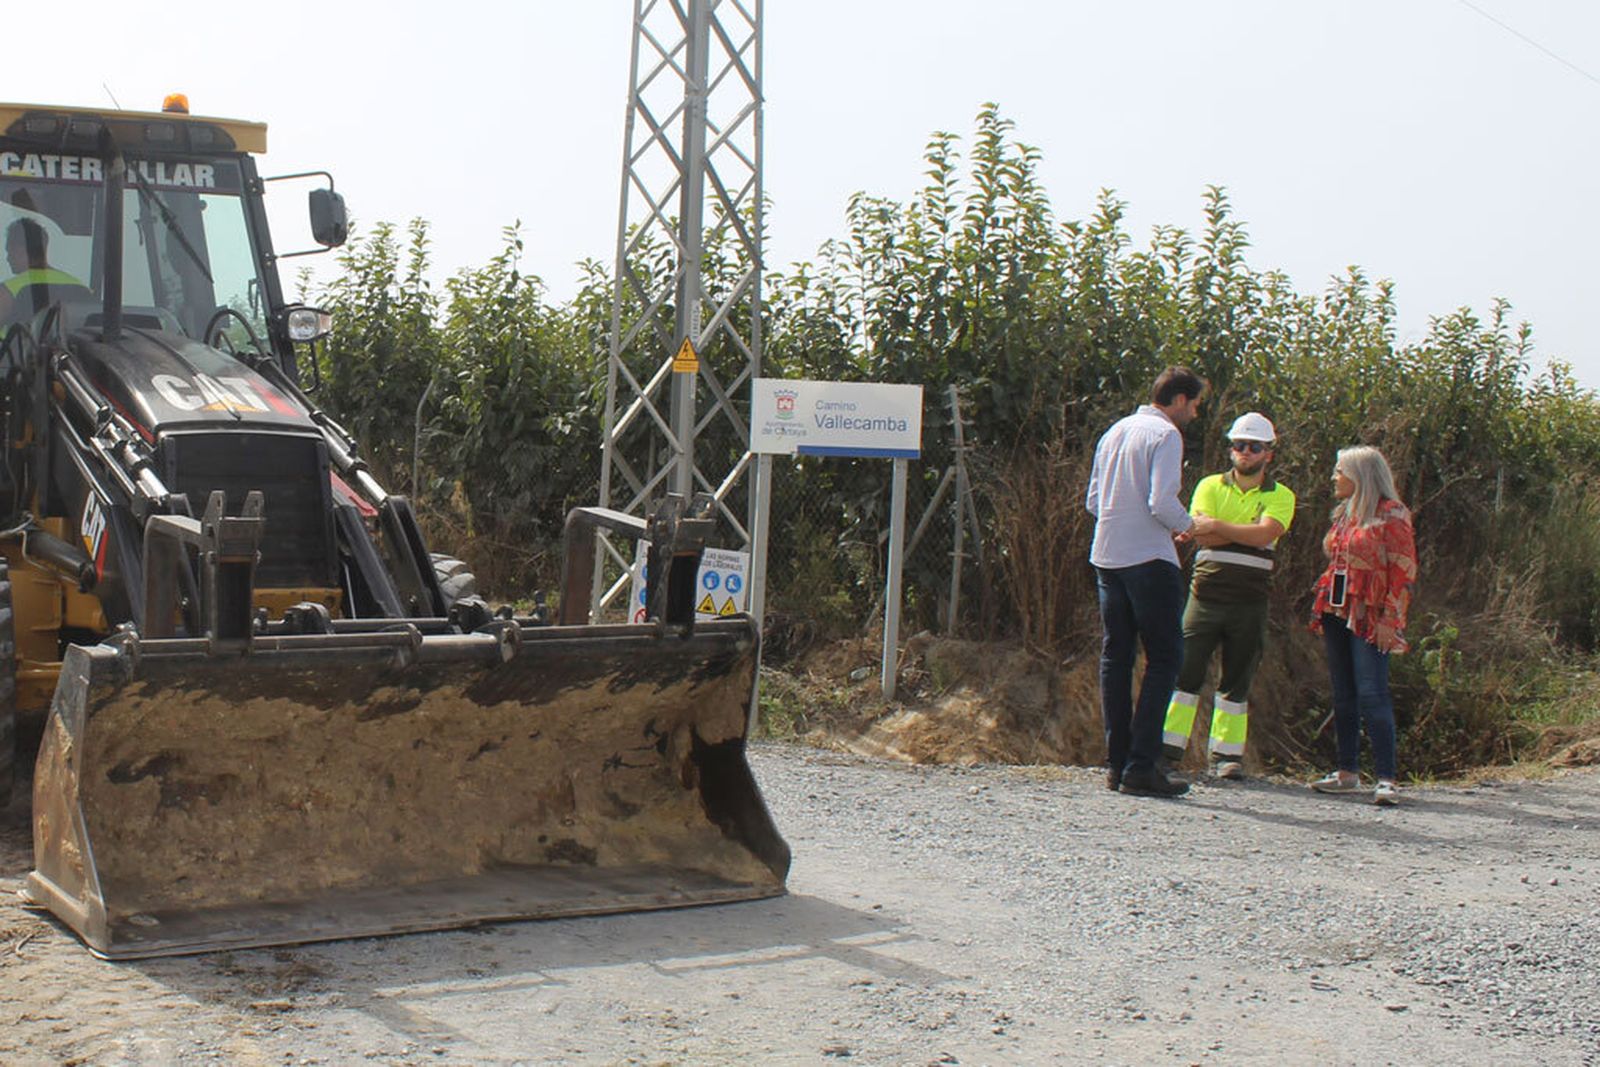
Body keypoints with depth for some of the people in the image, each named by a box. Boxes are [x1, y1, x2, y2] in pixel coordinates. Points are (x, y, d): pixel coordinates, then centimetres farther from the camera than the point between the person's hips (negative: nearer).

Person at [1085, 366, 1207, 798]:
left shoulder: (1115, 432, 15)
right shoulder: (1166, 435, -9)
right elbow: (1161, 502, -19)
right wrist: (1187, 525, 1)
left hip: (1107, 557, 8)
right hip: (1149, 559, -8)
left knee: (1115, 657, 10)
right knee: (1164, 657, -3)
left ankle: (1116, 763, 10)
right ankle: (1141, 766, -9)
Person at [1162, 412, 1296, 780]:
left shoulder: (1280, 496, 7)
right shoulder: (1210, 486, 8)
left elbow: (1265, 533, -14)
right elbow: (1202, 537, -8)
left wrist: (1217, 526, -16)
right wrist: (1245, 535, -14)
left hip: (1250, 601, 0)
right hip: (1206, 594, 0)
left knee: (1237, 679, 5)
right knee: (1186, 670, -3)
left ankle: (1227, 754, 11)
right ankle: (1169, 748, 4)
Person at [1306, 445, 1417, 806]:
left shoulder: (1391, 515, -8)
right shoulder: (1344, 514, 16)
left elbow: (1404, 572, -11)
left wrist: (1389, 619, -17)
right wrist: (1323, 609, 14)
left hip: (1370, 620, -8)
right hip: (1337, 614, 8)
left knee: (1372, 694, -14)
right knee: (1343, 693, 9)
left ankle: (1386, 779, -14)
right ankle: (1348, 773, 16)